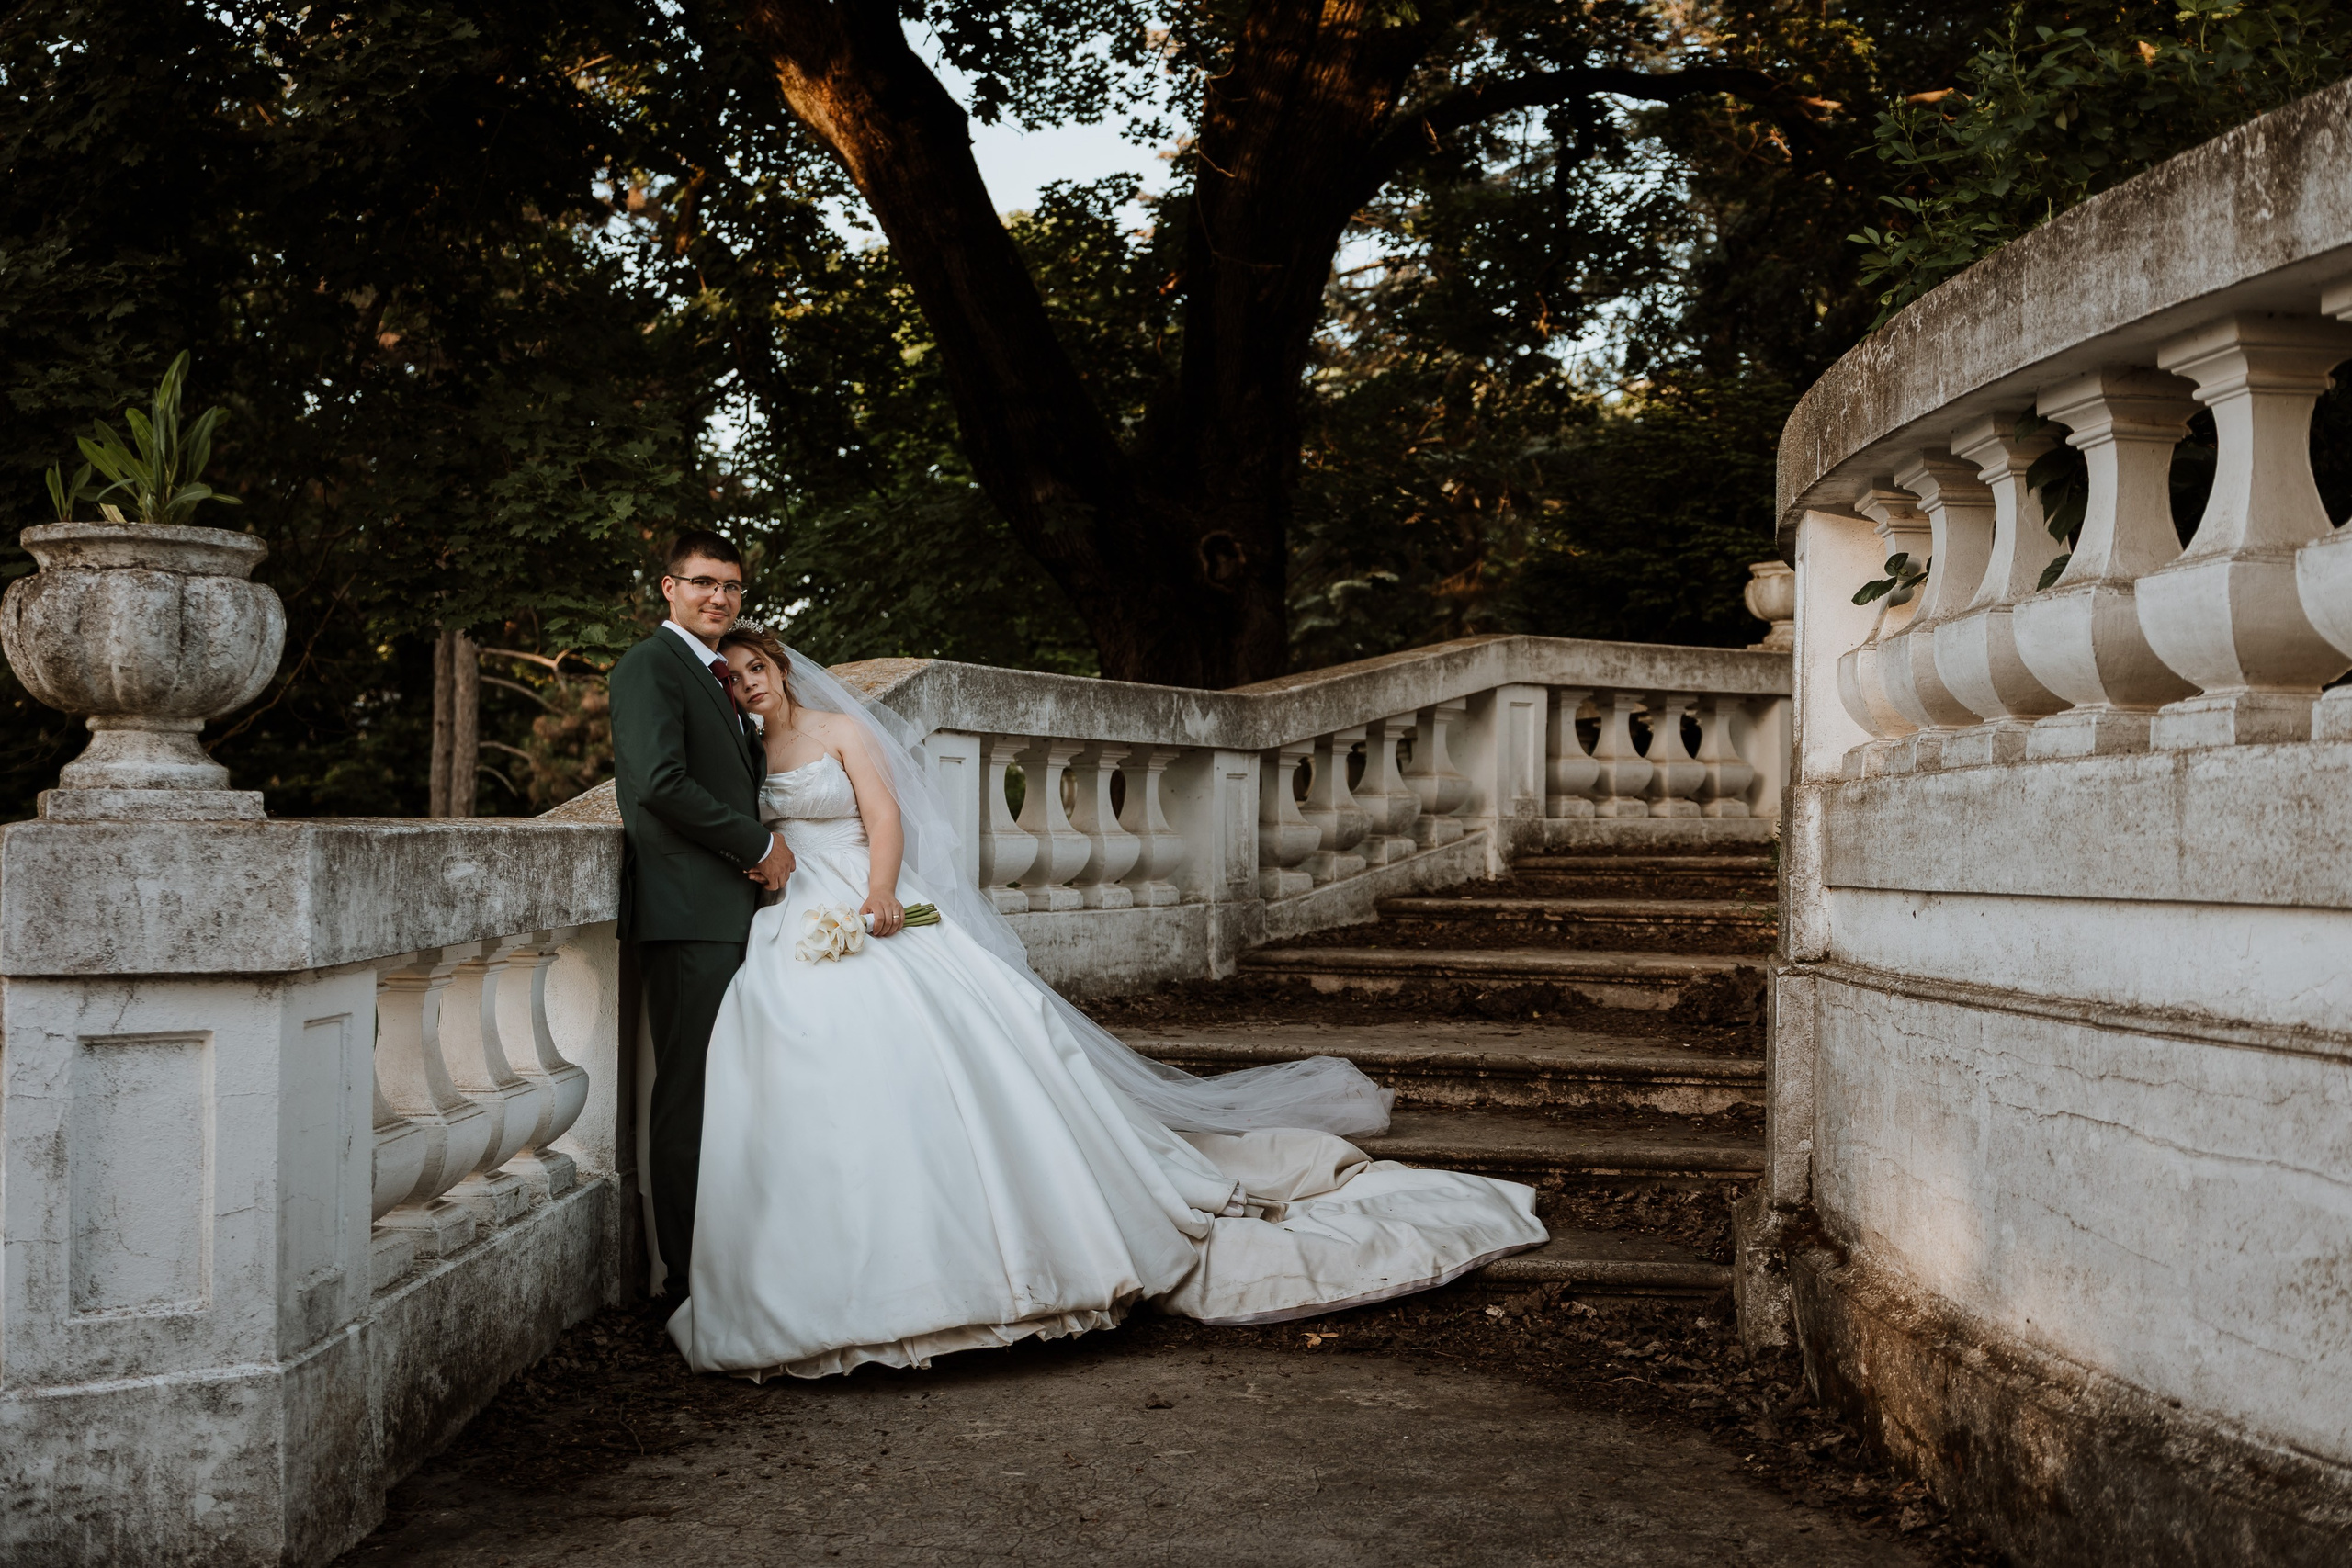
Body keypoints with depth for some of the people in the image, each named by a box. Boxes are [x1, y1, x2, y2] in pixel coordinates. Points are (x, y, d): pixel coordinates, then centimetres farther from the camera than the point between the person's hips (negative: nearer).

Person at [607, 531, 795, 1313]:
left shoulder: (720, 676, 23)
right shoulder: (650, 665, -5)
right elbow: (661, 782, -17)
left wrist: (764, 849, 8)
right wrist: (760, 846, -11)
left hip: (733, 910, 9)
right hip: (688, 912, -9)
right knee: (689, 1093, -6)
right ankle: (687, 1272, -2)